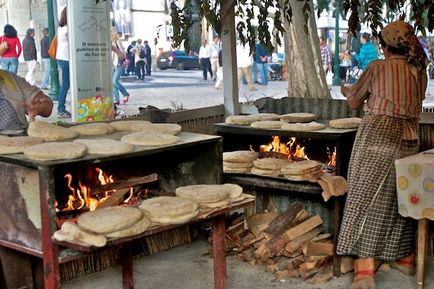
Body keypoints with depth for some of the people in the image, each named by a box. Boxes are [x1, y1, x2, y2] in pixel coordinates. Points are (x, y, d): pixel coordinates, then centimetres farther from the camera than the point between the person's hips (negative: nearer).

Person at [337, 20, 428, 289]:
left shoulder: (379, 67, -5)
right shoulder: (420, 72, 9)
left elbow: (354, 101, 6)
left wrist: (347, 90, 29)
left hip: (377, 138, -6)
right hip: (409, 140, 6)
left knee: (366, 199, -3)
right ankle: (406, 258, 31)